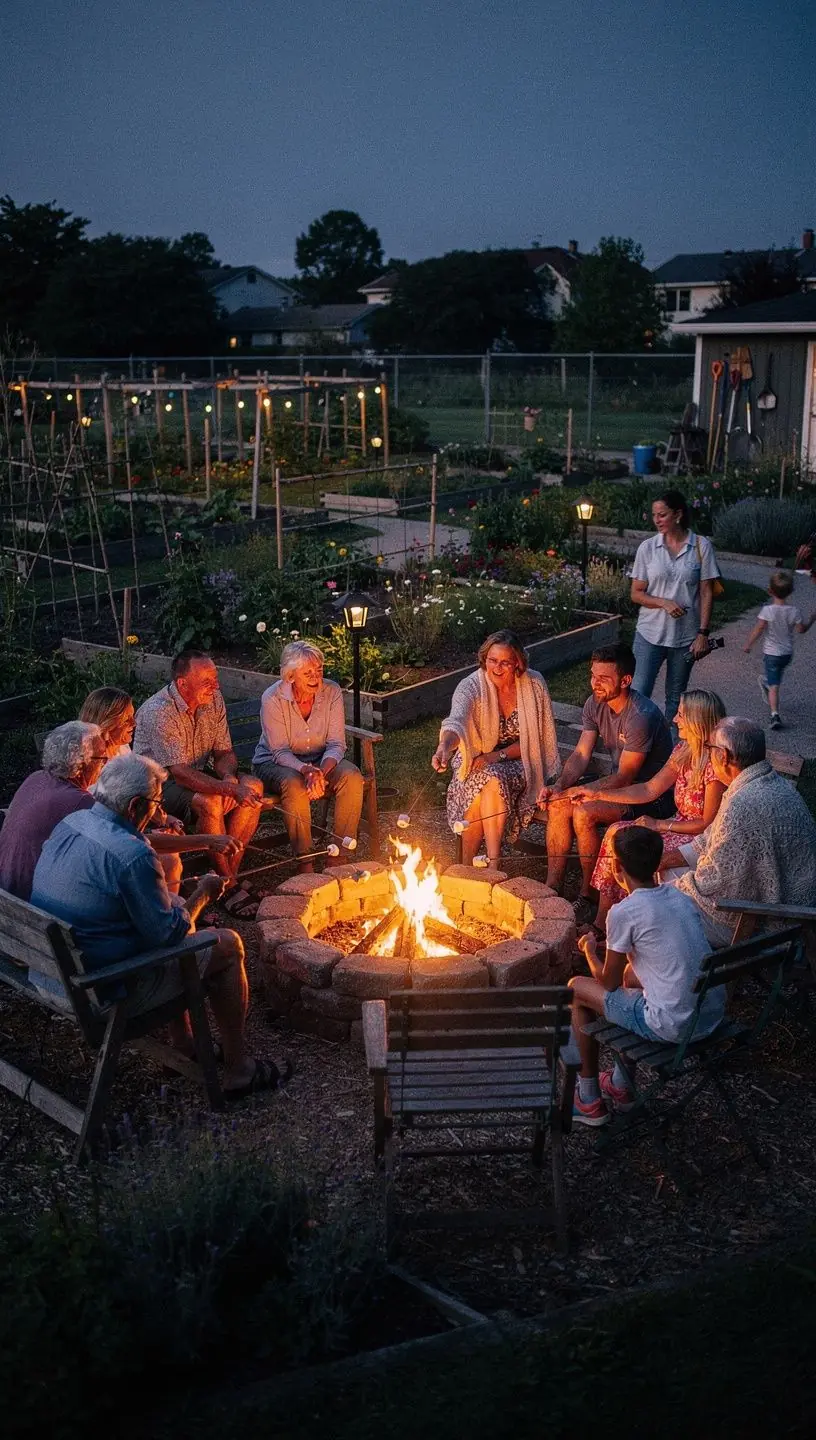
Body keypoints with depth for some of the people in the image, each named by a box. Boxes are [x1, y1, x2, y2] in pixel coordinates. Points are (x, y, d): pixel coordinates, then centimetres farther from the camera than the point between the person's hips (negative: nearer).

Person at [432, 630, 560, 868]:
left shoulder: (534, 685, -9)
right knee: (489, 780, -33)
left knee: (494, 780, -32)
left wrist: (498, 755, -18)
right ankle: (493, 865, -23)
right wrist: (445, 746, -56)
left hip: (517, 762, 0)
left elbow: (535, 739, -5)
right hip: (477, 762, 0)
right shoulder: (472, 686, -14)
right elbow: (456, 721, -34)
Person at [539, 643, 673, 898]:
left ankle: (588, 893, -8)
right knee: (558, 805, -11)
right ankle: (552, 886, -4)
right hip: (619, 783, 8)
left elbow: (624, 777, -25)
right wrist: (559, 787, -21)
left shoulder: (641, 717, -28)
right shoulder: (595, 704, -2)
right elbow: (581, 755, -2)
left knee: (584, 814, -26)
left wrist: (575, 791, -27)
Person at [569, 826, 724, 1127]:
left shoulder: (623, 912, -14)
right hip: (714, 1014, 7)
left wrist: (589, 950, 17)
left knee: (577, 989, 12)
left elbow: (608, 982, -2)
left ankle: (590, 1102, 23)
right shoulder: (680, 897, 7)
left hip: (675, 1027, -7)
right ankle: (621, 1087, 40)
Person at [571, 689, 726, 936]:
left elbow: (708, 823, -19)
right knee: (616, 833, -10)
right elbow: (649, 790, 9)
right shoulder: (683, 751, 5)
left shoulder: (714, 764, -22)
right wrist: (598, 794, 4)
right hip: (678, 826, 9)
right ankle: (601, 923, -7)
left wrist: (659, 825, -14)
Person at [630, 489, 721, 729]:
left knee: (675, 698, 11)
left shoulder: (701, 546, -3)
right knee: (639, 694, -6)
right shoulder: (647, 547, -1)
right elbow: (636, 594, 1)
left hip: (686, 637, 0)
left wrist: (703, 633, -8)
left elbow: (706, 593, -2)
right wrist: (664, 603, -17)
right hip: (650, 634, 0)